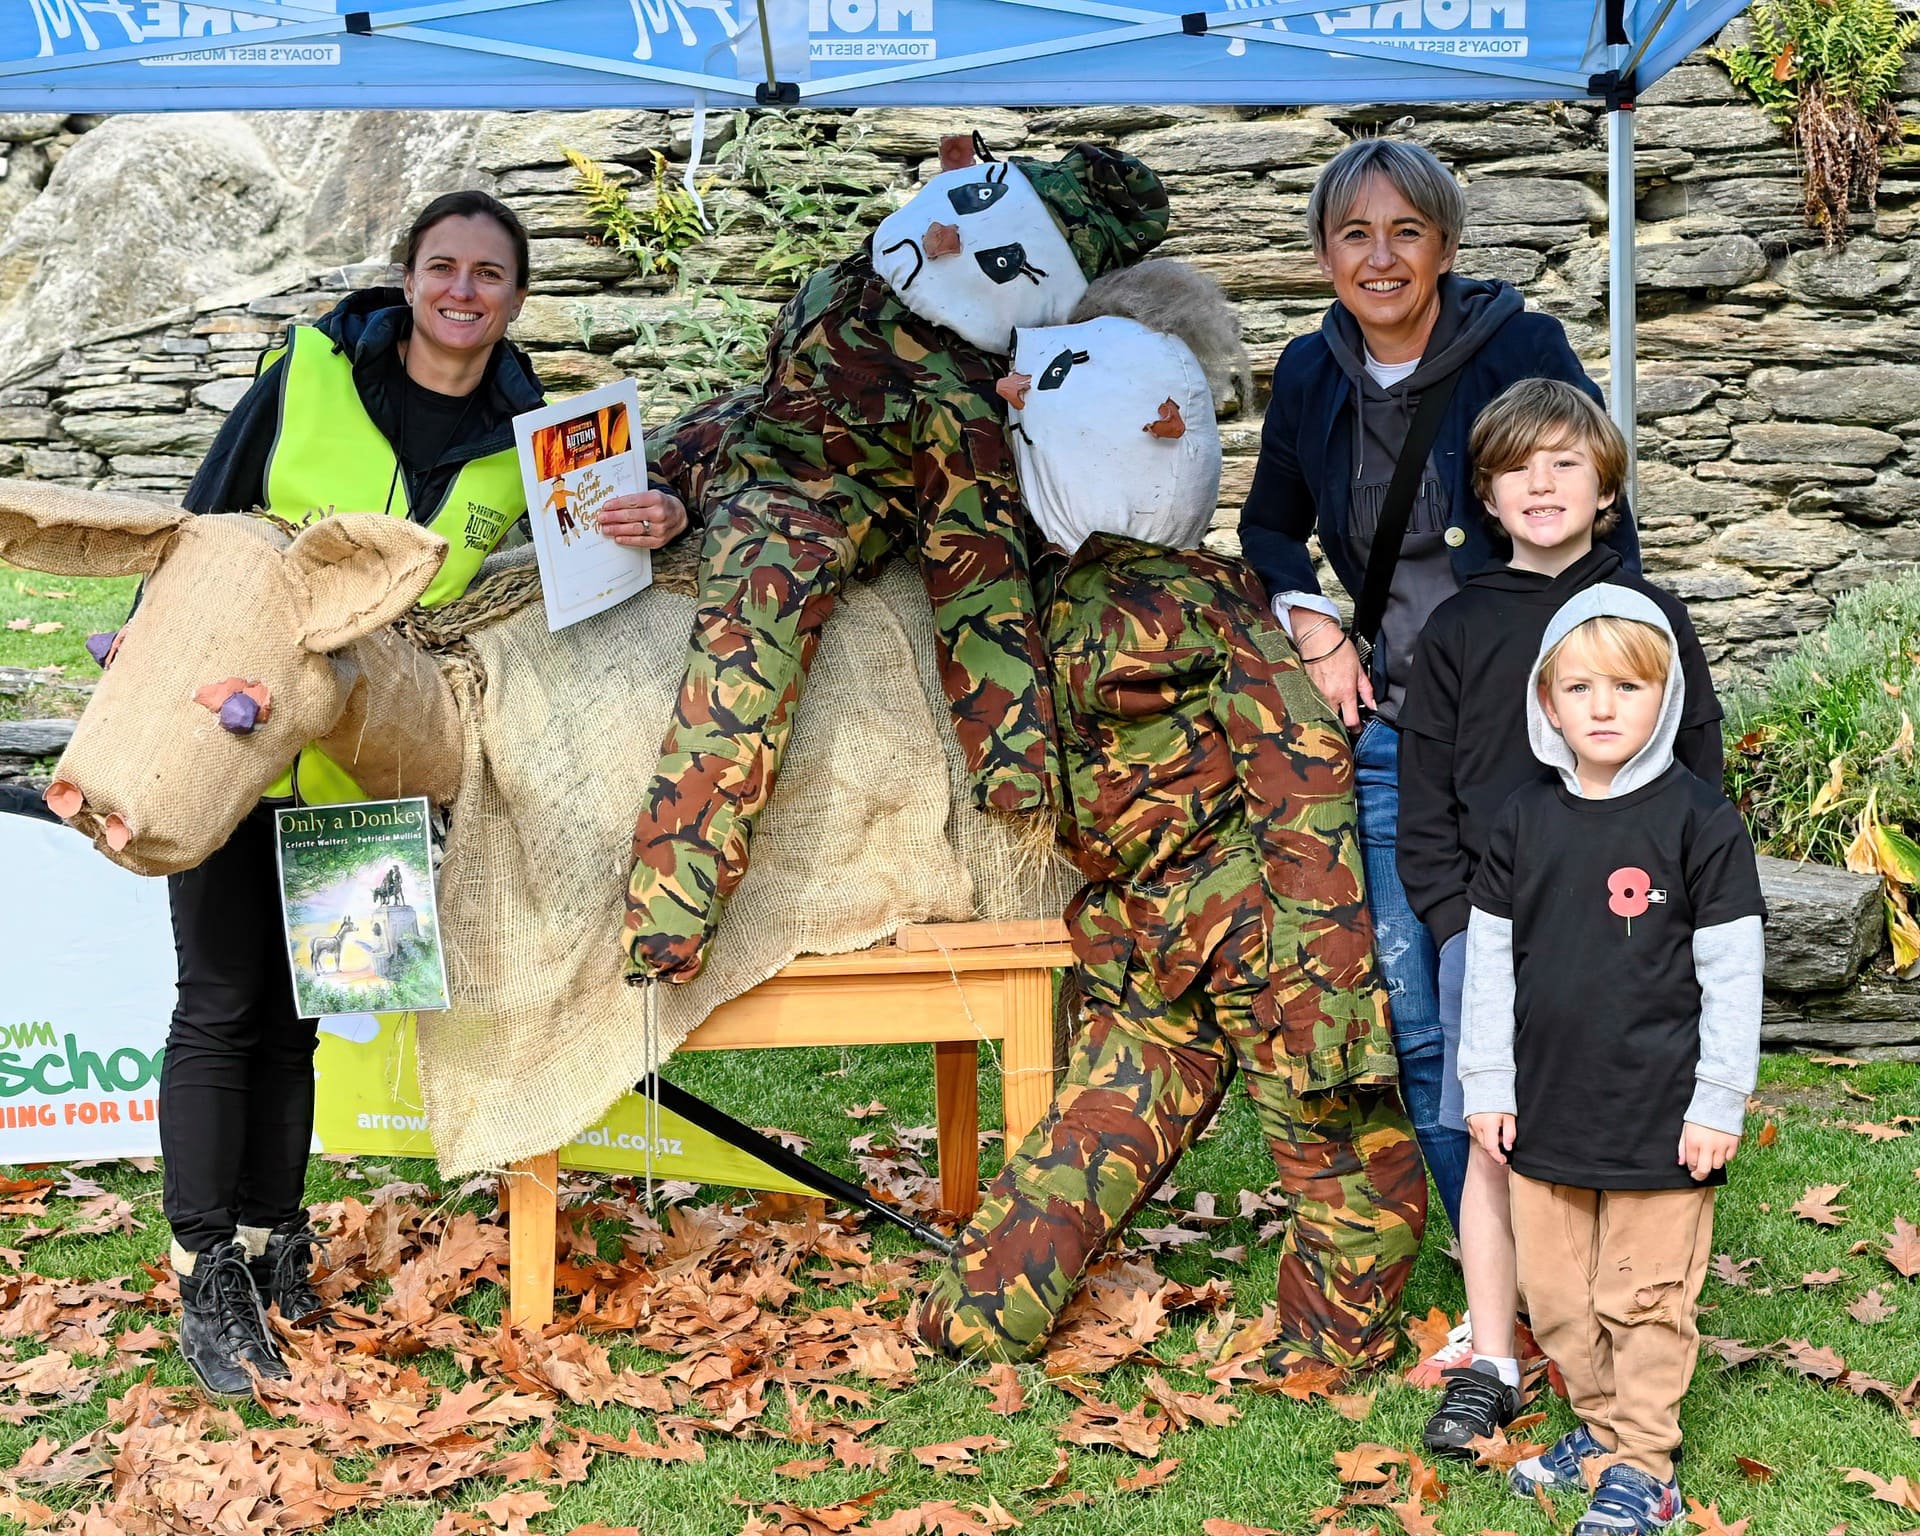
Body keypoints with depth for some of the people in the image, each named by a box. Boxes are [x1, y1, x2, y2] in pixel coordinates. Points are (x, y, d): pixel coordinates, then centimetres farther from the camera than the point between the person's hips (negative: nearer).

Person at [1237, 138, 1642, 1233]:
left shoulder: (1523, 350, -8)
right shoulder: (1311, 375, 6)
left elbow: (1604, 541, -5)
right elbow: (1271, 526, 23)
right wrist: (1314, 628, 6)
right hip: (1387, 730, 5)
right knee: (1409, 1025, 5)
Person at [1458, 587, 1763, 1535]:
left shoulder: (1698, 821, -8)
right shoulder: (1524, 822, 3)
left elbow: (1732, 973, -6)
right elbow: (1489, 960, 9)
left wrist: (1719, 1104, -7)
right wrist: (1487, 1088, 7)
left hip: (1659, 1118, -4)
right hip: (1545, 1111, 4)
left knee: (1644, 1297, 5)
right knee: (1555, 1294, 14)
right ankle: (1599, 1425, 33)